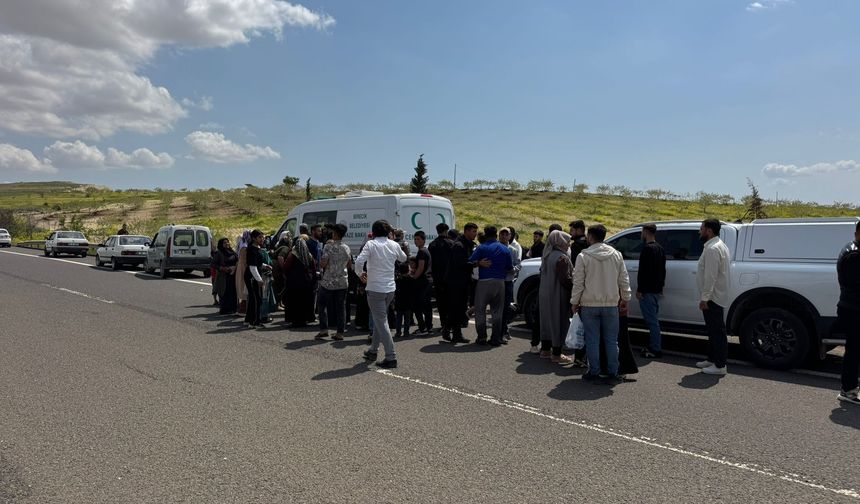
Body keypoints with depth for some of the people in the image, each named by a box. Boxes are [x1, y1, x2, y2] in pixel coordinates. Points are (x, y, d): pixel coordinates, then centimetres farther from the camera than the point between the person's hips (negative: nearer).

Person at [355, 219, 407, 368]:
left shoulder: (371, 244, -9)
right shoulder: (394, 245, 5)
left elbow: (358, 262, -20)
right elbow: (403, 258, 23)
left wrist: (362, 273, -1)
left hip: (375, 289, -5)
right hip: (390, 289, 6)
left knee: (381, 323, -4)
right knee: (379, 319, 21)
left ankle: (391, 357, -7)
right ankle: (373, 350, 31)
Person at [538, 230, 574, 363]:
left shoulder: (547, 257, 11)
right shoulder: (562, 258, -18)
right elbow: (565, 279, -23)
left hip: (545, 294, 9)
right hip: (558, 296, -9)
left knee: (547, 321, 16)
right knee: (559, 322, -1)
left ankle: (545, 350, 25)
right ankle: (556, 354, 5)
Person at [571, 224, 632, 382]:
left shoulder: (583, 256, -8)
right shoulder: (616, 254, 3)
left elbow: (578, 282, -7)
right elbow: (624, 279, 6)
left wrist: (575, 302, 2)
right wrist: (625, 298, 16)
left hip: (589, 305, -3)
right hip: (611, 304, 3)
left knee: (592, 340, 5)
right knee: (611, 340, 10)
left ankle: (594, 372, 10)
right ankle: (613, 372, 14)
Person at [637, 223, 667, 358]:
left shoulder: (647, 249, -16)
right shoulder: (660, 249, 16)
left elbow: (643, 271, -21)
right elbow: (662, 270, 22)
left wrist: (639, 290, -18)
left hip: (647, 291, -10)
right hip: (657, 290, 10)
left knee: (651, 320, -7)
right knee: (653, 319, 17)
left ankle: (656, 350, -4)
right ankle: (654, 346, 23)